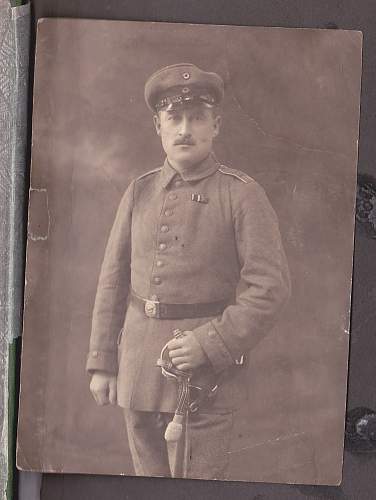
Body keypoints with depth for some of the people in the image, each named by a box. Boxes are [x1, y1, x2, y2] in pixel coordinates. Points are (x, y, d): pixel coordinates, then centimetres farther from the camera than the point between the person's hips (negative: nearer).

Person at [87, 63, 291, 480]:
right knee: (148, 480, 17)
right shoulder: (140, 191, 6)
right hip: (138, 368, 4)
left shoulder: (242, 195, -6)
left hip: (207, 371, -4)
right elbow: (113, 281, 7)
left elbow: (271, 287, -10)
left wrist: (209, 345, -17)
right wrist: (102, 363, 6)